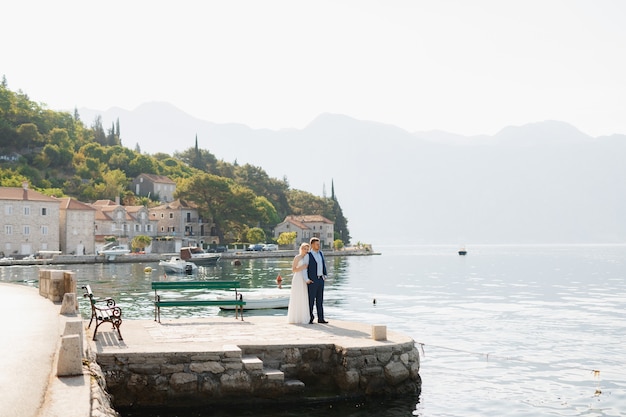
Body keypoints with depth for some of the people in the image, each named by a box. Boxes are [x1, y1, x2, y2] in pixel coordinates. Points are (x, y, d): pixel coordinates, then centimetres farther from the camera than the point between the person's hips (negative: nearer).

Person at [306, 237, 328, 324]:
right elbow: (305, 268, -9)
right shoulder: (308, 255, -10)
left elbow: (323, 264, 15)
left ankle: (320, 318, 9)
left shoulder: (320, 253, 11)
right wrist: (307, 279, -13)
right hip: (312, 280, -6)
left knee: (320, 300, 7)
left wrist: (325, 275, 4)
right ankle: (310, 318, 6)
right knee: (311, 300, -2)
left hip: (320, 279, 6)